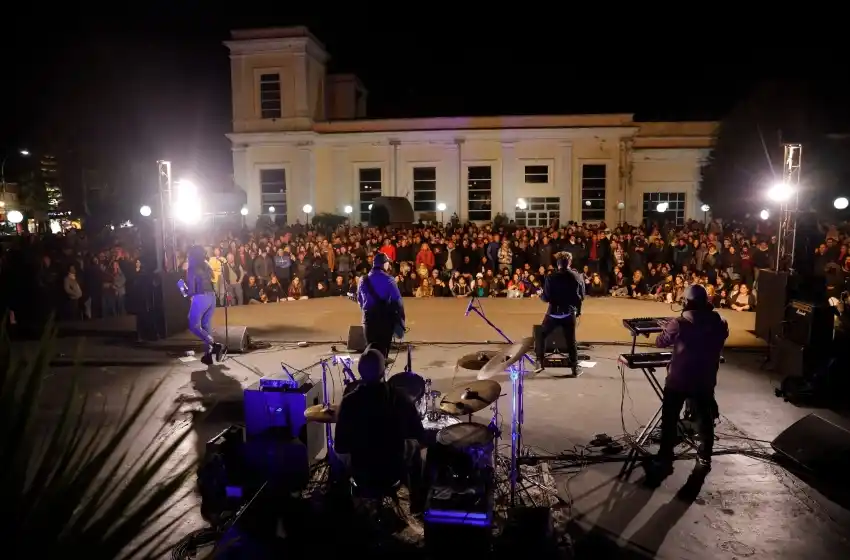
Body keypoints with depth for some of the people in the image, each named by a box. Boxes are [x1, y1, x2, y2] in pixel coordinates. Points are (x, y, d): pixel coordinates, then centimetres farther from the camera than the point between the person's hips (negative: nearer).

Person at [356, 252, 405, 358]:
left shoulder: (363, 280, 3)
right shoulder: (388, 280, -10)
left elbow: (360, 300, 11)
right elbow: (397, 300, -13)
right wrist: (400, 320, -6)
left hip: (369, 317, 3)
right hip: (386, 318, -3)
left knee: (371, 348, 12)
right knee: (383, 348, 6)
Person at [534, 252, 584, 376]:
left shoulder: (551, 277, -10)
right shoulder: (577, 277, 0)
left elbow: (546, 298, -10)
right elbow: (581, 297, 7)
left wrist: (541, 295, 10)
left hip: (554, 313, -2)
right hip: (570, 313, 2)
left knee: (541, 336, 15)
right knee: (571, 340, 12)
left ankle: (540, 363, 9)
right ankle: (575, 368, 15)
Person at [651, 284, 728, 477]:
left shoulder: (679, 324, -16)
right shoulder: (719, 323, -6)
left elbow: (660, 342, -3)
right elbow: (719, 344, 12)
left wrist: (667, 329, 16)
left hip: (678, 380, -3)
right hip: (705, 381, 3)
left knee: (670, 421, 8)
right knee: (705, 420, 18)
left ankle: (665, 460, 11)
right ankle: (704, 459, 29)